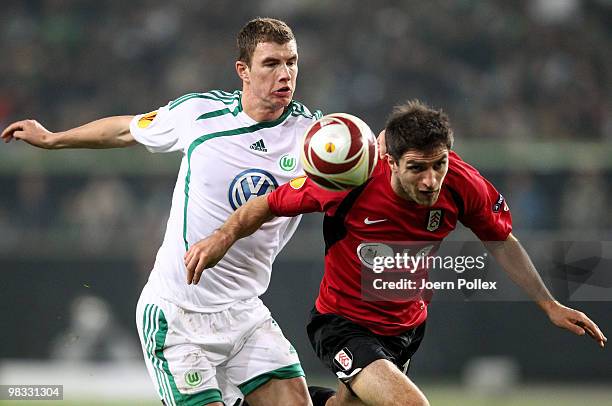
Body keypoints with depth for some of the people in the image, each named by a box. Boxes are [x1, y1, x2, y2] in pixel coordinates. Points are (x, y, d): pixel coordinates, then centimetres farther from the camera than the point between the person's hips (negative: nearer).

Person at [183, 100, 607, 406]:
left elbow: (501, 242, 1)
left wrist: (550, 305, 4)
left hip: (408, 324, 5)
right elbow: (269, 204, -15)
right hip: (344, 325, -5)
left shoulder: (464, 184, -19)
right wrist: (222, 238, -32)